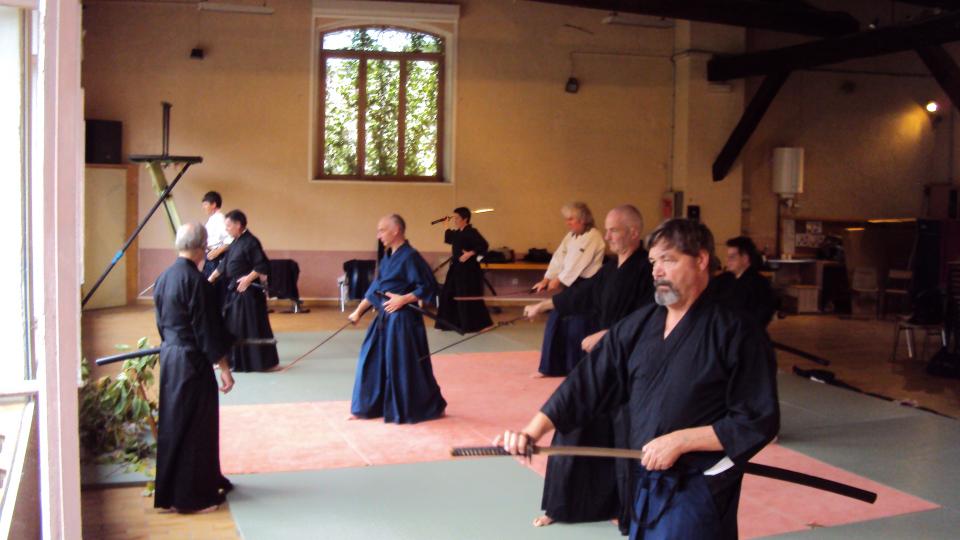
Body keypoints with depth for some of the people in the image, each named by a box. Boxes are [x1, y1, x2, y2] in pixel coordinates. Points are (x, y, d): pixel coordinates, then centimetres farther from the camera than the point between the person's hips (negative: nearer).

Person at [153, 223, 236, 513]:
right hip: (192, 361, -9)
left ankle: (171, 489, 29)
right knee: (194, 427, 1)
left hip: (169, 357, 9)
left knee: (174, 421, 17)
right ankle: (190, 496, 9)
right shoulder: (195, 280, -19)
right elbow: (207, 329, -18)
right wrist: (224, 367, -12)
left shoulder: (164, 277, 7)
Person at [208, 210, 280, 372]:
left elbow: (264, 265, -21)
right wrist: (211, 278, 18)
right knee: (232, 326, 15)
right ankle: (234, 360, 25)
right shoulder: (236, 243, 12)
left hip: (248, 291, -10)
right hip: (234, 290, 10)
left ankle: (268, 362, 3)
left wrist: (249, 278, -21)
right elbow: (224, 264, 20)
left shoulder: (250, 242, -16)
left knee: (254, 327, -5)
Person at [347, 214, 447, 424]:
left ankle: (431, 407, 11)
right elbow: (375, 287, 18)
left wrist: (403, 299, -21)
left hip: (403, 318, -9)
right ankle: (370, 406, 24)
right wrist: (358, 311, 16)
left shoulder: (410, 257, -15)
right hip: (384, 317, 9)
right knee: (374, 360, 12)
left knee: (407, 365, -3)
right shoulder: (387, 256, 12)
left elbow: (429, 287, -17)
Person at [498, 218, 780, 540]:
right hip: (646, 485, 6)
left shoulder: (735, 333, -13)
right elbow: (589, 382, 2)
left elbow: (759, 422, -14)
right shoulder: (638, 325, 4)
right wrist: (532, 432, -8)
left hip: (698, 493, -6)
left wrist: (680, 440, -19)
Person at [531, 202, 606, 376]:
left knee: (579, 329, -7)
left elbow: (578, 263, -19)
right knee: (556, 324, 9)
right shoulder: (571, 236, 13)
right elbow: (559, 258, 9)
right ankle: (553, 367, 19)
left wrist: (558, 281, -14)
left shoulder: (593, 236, -14)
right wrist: (546, 279, -1)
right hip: (571, 286, 9)